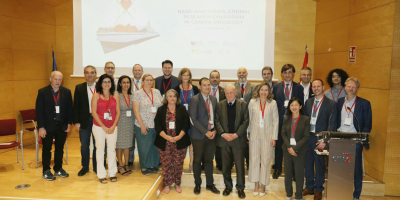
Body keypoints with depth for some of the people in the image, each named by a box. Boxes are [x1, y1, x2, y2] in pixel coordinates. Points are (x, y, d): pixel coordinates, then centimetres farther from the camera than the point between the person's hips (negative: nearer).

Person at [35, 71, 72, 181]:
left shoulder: (67, 92, 3)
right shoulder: (42, 92, -5)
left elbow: (69, 109, 5)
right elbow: (39, 111, -7)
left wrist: (69, 123, -1)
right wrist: (41, 127, -11)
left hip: (62, 125, 2)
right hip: (47, 126, -2)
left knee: (60, 149, 13)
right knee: (46, 149, 9)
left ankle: (58, 169, 28)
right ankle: (46, 171, 22)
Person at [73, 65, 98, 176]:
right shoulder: (79, 88, 3)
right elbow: (76, 106, 2)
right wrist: (76, 122, -4)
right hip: (84, 120, 1)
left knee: (97, 145, 9)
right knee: (84, 145, 10)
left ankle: (96, 167, 24)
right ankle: (85, 167, 26)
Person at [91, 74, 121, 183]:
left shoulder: (115, 95, 5)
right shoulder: (96, 96, -1)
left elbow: (118, 112, 4)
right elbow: (94, 112, -5)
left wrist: (113, 126, -6)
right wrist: (103, 127, -10)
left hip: (112, 127, 2)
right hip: (99, 127, -2)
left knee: (112, 150, 7)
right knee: (100, 150, 4)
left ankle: (112, 173, 19)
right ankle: (101, 175, 14)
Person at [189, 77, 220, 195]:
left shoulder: (213, 99, 9)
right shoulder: (194, 100, -9)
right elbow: (193, 119, -14)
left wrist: (214, 130, -3)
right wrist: (206, 132, -16)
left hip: (211, 134, 5)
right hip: (198, 135, -4)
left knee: (209, 159, 13)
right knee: (197, 160, 9)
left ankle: (210, 184, 26)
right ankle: (197, 184, 24)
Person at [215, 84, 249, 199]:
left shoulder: (243, 104, 1)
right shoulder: (220, 105, 6)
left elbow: (246, 121, -4)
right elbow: (217, 121, 1)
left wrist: (237, 134, -14)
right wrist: (223, 134, -12)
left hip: (238, 139, -1)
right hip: (224, 139, 2)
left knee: (240, 165, 4)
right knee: (226, 165, 10)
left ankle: (240, 188, 18)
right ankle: (228, 186, 25)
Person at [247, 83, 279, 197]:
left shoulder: (273, 103, 0)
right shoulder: (253, 102, 2)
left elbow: (276, 121, 0)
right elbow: (248, 118, 4)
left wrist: (274, 137, -4)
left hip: (267, 135, -1)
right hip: (254, 135, 1)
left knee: (266, 160, 5)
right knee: (254, 159, 6)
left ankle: (263, 185, 20)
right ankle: (256, 185, 21)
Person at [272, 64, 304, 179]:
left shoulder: (299, 88, 6)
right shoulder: (276, 87, 7)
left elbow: (301, 105, 4)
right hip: (280, 120, 1)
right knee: (278, 145, 9)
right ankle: (277, 168, 23)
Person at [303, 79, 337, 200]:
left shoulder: (331, 104, -5)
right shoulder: (308, 102, 9)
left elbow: (331, 124, -8)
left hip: (320, 139, -4)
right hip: (308, 137, 4)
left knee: (320, 165, 7)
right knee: (308, 163, 12)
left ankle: (318, 190, 23)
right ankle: (309, 187, 28)